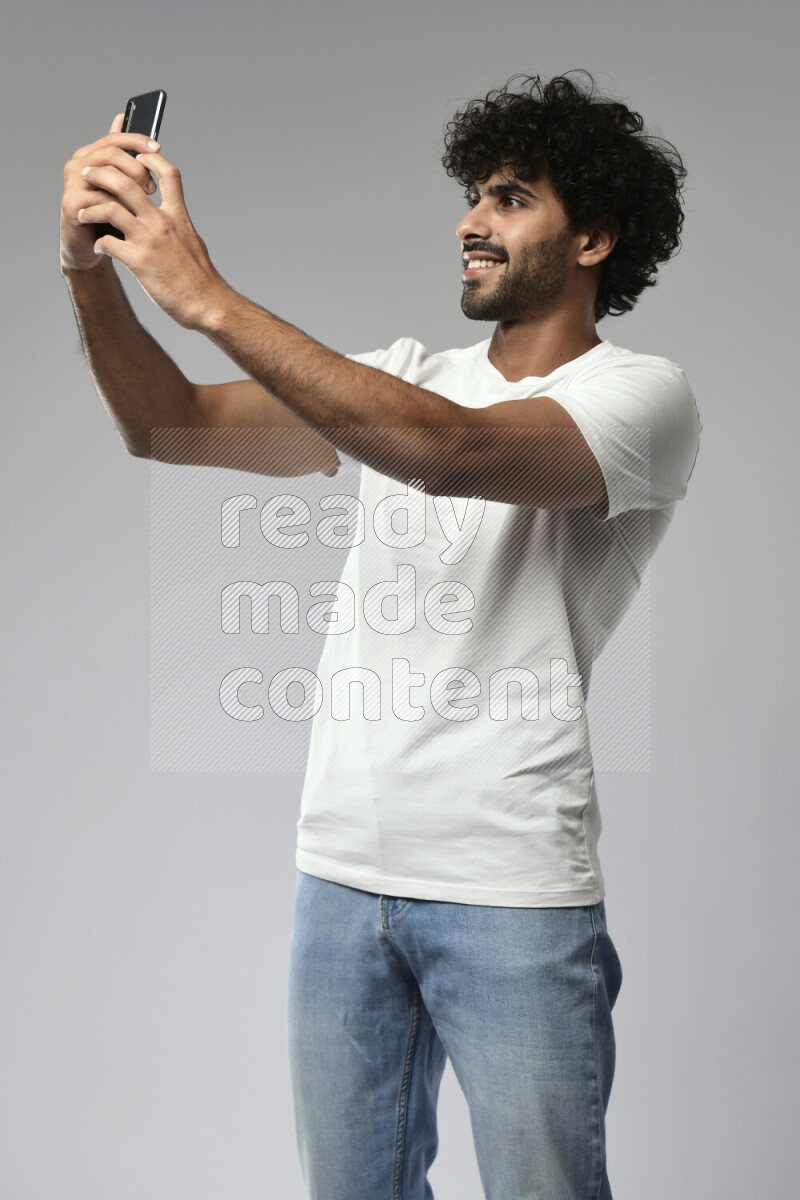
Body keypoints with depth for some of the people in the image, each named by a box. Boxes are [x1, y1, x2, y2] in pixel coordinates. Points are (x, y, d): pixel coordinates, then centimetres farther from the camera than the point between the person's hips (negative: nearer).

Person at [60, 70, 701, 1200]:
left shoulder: (643, 392, -6)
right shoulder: (401, 378, 13)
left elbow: (449, 451, -25)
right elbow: (170, 423, 6)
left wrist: (208, 297, -27)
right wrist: (91, 267, -12)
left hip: (512, 891, -5)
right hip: (342, 867, 5)